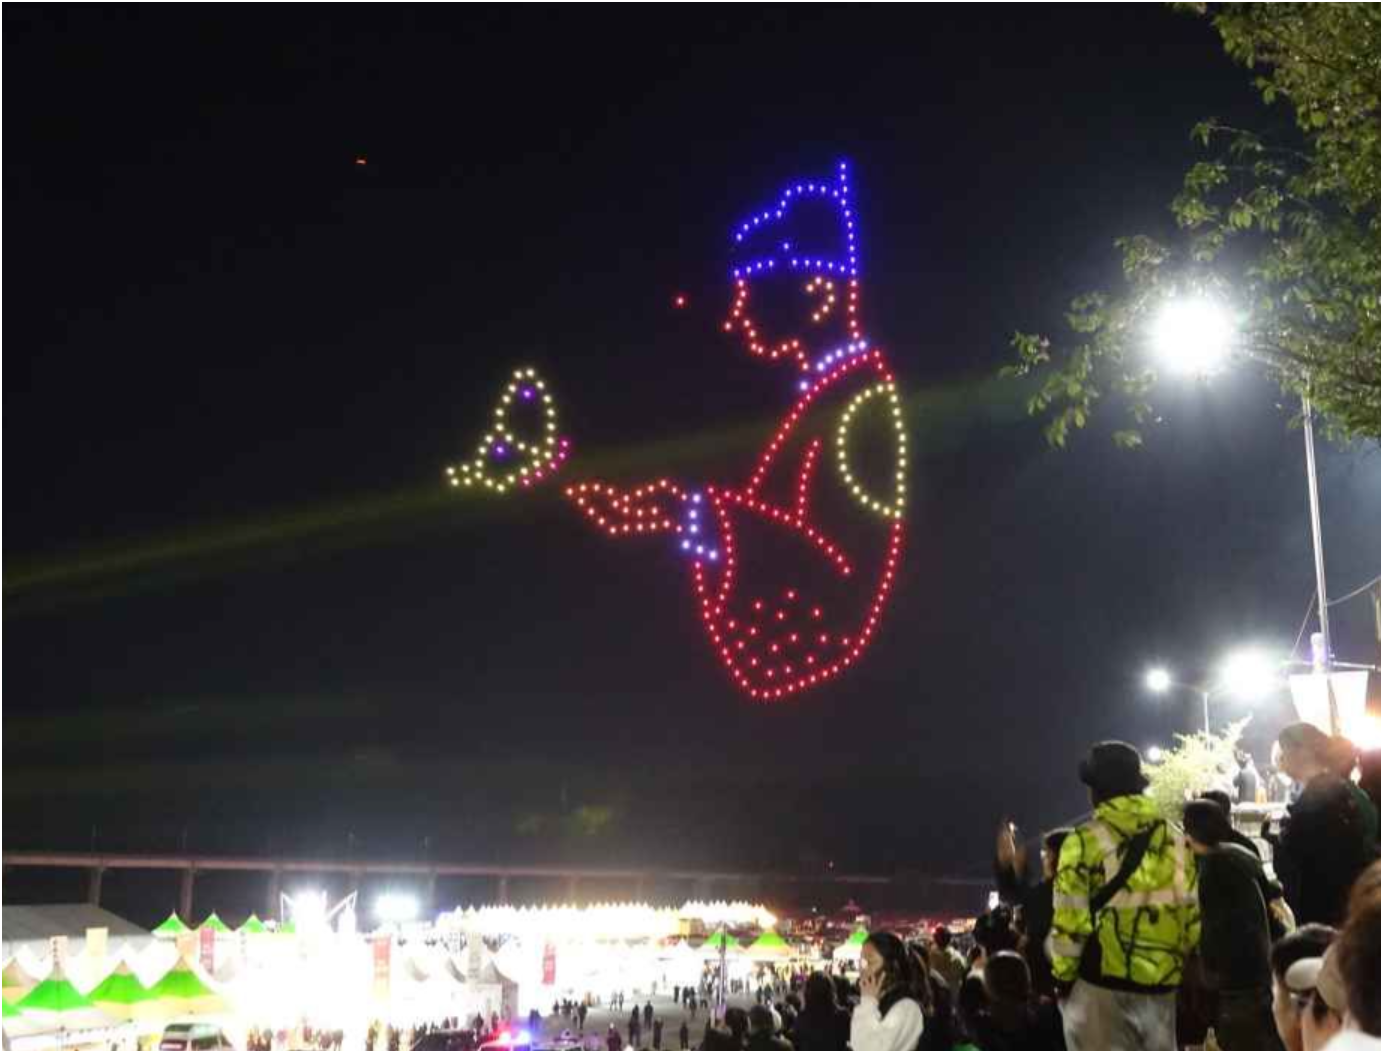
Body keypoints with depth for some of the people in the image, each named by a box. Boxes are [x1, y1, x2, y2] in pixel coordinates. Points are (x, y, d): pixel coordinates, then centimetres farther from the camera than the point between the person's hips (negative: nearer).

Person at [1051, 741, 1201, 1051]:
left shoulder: (1086, 842, -9)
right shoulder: (1176, 840, 7)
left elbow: (1070, 920, -10)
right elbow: (1193, 914, 9)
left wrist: (1063, 976, 1)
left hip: (1101, 982, -5)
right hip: (1162, 983, 5)